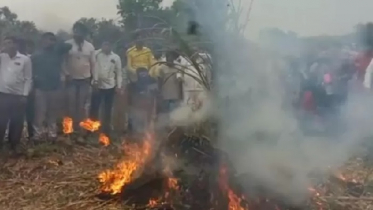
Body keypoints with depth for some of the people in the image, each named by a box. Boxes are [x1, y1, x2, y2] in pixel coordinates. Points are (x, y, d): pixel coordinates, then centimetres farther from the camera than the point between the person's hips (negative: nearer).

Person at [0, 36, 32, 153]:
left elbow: (28, 79, 0)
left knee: (17, 122, 6)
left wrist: (25, 95, -7)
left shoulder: (25, 59, -1)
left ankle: (14, 145, 21)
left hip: (18, 96, -1)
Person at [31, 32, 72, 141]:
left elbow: (68, 46, -4)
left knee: (53, 111, 10)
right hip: (40, 87, -2)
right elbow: (31, 69, 3)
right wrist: (35, 77, -11)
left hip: (55, 86, 2)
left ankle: (52, 131, 21)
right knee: (40, 111, 0)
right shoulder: (36, 55, 2)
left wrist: (55, 44, -3)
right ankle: (38, 131, 10)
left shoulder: (57, 52, 5)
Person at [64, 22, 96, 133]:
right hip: (71, 79, -2)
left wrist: (95, 78, 2)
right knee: (71, 105, 0)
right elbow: (63, 61, -1)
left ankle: (79, 126, 16)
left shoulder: (90, 46, 4)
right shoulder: (67, 44, -3)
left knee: (81, 105, 7)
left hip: (85, 79, 2)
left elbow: (93, 63, 6)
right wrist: (66, 74, -10)